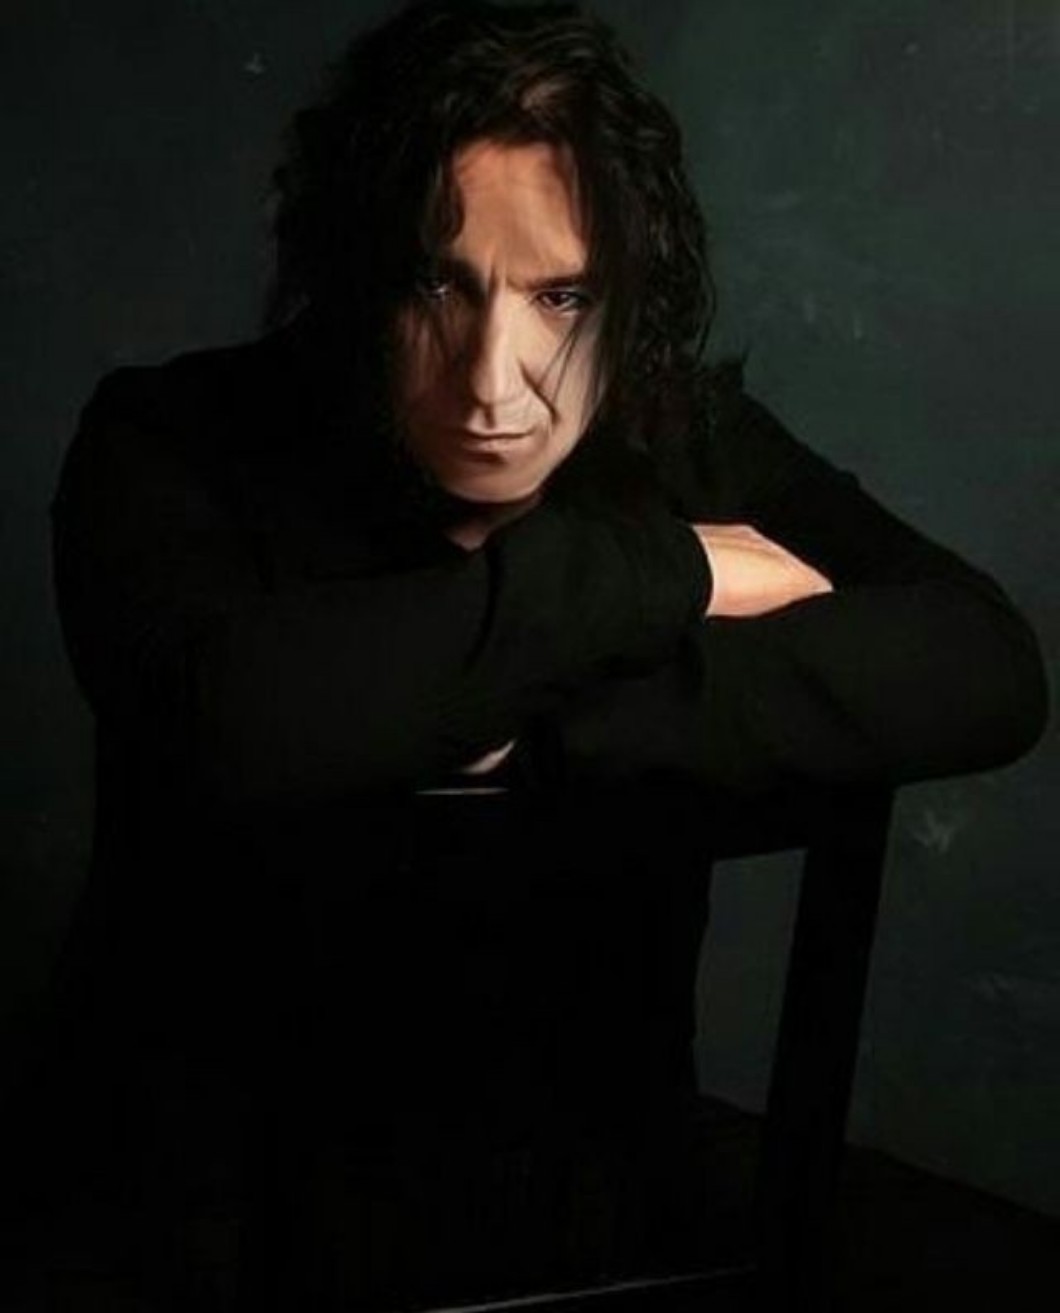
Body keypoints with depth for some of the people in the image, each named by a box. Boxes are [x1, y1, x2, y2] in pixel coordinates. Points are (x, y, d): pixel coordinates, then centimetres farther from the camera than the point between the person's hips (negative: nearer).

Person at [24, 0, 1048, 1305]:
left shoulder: (685, 440, -4)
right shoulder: (175, 446, -12)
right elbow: (226, 723, -32)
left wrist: (552, 713, -25)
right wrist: (654, 574, -23)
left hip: (589, 1146, 3)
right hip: (215, 1162, -2)